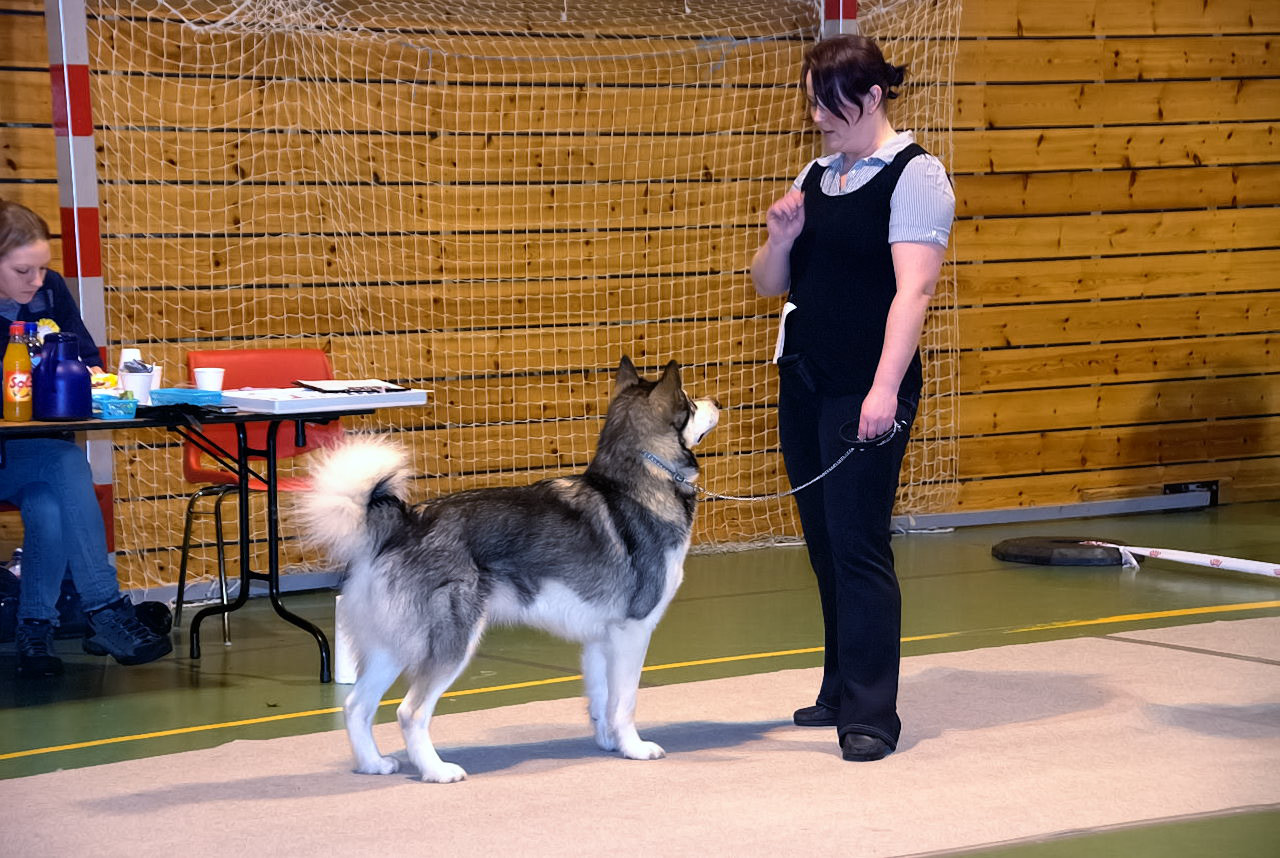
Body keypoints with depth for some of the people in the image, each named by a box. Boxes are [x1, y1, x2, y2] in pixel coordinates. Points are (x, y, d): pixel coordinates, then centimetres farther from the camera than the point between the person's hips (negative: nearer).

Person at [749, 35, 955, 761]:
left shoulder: (914, 176, -8)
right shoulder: (816, 178, 14)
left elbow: (913, 288, -18)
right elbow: (772, 286, 19)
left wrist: (886, 388, -26)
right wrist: (781, 239, -3)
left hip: (865, 393, -7)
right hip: (803, 381, 7)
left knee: (858, 544, -10)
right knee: (824, 543, 11)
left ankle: (872, 715, -7)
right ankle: (841, 691, 21)